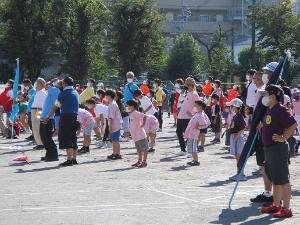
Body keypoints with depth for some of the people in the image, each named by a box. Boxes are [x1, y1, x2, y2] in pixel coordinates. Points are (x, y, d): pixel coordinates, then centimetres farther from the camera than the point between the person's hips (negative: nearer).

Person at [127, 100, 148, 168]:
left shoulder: (135, 113, -16)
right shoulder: (131, 114, 14)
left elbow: (144, 116, -27)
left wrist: (143, 124, -19)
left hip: (140, 135, -10)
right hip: (135, 135, 10)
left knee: (144, 148, -2)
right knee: (139, 149, 17)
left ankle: (144, 162, 0)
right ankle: (139, 161, 26)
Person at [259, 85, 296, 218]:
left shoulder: (280, 109, -16)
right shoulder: (269, 110, 13)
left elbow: (293, 125, -20)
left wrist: (283, 137, -18)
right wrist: (261, 125, 17)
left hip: (278, 148, -10)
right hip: (269, 148, 10)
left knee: (282, 180, -6)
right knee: (275, 180, 16)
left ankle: (286, 209, -3)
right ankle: (276, 205, 25)